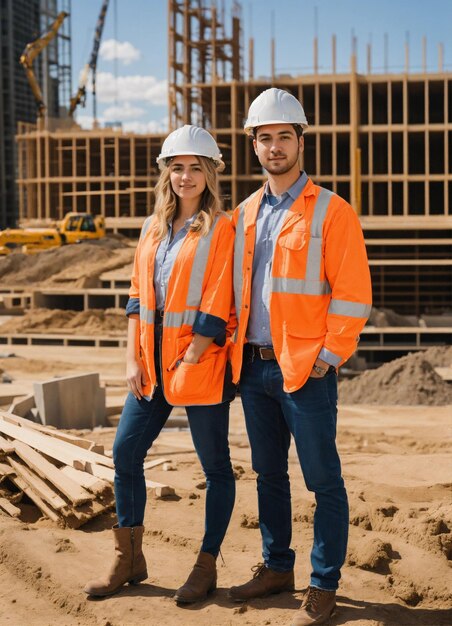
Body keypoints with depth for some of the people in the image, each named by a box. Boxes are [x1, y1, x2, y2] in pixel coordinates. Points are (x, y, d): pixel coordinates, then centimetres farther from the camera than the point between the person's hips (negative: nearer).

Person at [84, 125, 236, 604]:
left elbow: (216, 308, -12)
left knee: (215, 465, 4)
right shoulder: (153, 227, 12)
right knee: (125, 451, 7)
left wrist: (186, 364, -14)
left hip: (201, 365, -6)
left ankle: (206, 566, 17)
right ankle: (129, 560, 21)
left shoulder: (221, 228, -7)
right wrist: (134, 360, 3)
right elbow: (138, 296, 11)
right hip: (152, 363, 7)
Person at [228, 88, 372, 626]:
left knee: (323, 481, 2)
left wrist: (329, 355, -14)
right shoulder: (245, 213, 12)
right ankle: (276, 567, 31)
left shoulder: (331, 212, -7)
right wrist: (237, 347, 10)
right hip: (254, 366, 6)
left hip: (305, 370, -6)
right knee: (268, 474, 16)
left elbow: (352, 293, -10)